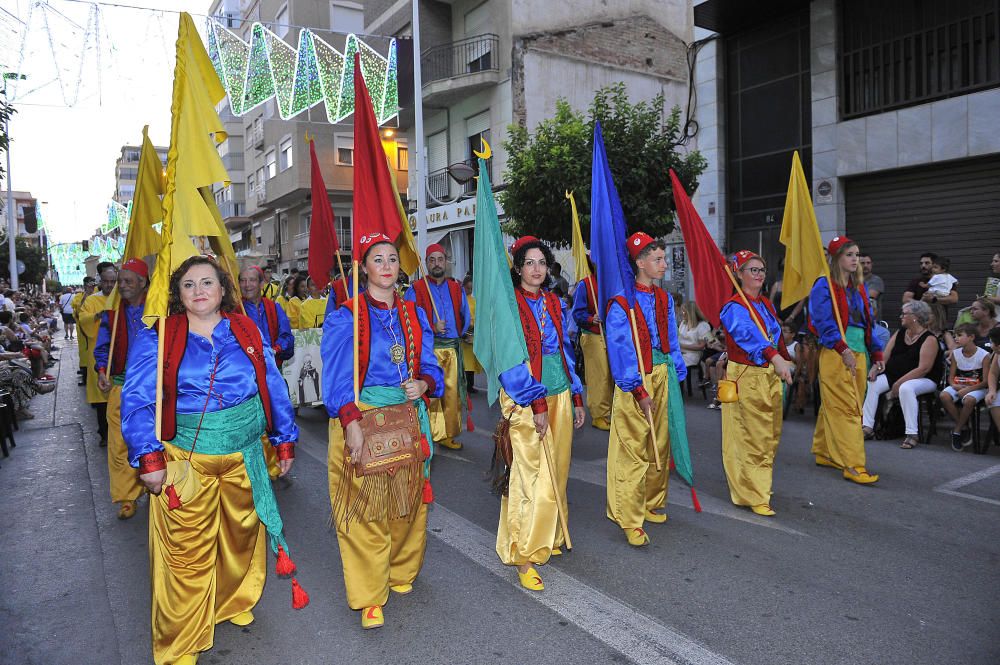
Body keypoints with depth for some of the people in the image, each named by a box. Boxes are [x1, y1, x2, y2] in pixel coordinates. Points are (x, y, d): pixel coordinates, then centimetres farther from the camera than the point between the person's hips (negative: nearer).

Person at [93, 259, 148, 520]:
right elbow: (102, 347, 10)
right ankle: (127, 497, 12)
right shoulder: (112, 313, 5)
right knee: (120, 444, 0)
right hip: (121, 386, 2)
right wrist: (102, 370, -7)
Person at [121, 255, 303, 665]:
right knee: (187, 554, 1)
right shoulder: (157, 336, -3)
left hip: (245, 456, 3)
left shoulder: (247, 331, 4)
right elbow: (136, 400, -6)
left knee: (243, 536, 17)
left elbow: (274, 389, 9)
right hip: (185, 458, -3)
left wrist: (285, 441, 10)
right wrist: (149, 458, -15)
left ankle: (235, 604, 44)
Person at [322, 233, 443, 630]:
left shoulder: (414, 315, 10)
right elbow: (337, 376, -12)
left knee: (407, 501, 13)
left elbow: (430, 366, 11)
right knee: (365, 509, -2)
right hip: (361, 418, -4)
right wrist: (351, 423, -23)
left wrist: (424, 383, -12)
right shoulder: (346, 317, -5)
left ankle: (401, 571, 35)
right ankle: (368, 595, 12)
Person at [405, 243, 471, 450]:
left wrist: (457, 334, 10)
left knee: (452, 392, 4)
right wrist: (431, 328, -14)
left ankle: (448, 435, 14)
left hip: (452, 347, 4)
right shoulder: (416, 289, 3)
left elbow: (466, 317, 21)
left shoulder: (456, 288, 16)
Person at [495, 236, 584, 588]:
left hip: (559, 395, 6)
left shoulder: (554, 303, 12)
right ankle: (524, 556, 2)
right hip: (526, 401, -6)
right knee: (535, 477, -8)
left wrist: (577, 397, 13)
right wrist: (537, 402, -17)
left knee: (557, 473, 13)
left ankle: (550, 537, 30)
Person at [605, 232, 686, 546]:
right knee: (632, 450, -5)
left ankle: (652, 504, 30)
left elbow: (671, 343, 17)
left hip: (662, 377, 7)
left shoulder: (664, 299, 11)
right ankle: (630, 519, 3)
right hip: (634, 382, -7)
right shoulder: (621, 304, -11)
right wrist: (638, 391, -16)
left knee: (659, 446, 14)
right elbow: (620, 352, -14)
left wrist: (677, 375, 10)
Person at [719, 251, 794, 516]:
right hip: (745, 377, -8)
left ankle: (761, 486, 29)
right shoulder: (734, 307, -13)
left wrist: (784, 363, 10)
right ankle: (753, 496, 3)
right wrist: (775, 357, -45)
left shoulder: (766, 304, 14)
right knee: (749, 439, -6)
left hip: (770, 377, 8)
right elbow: (748, 334, -31)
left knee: (769, 437, 14)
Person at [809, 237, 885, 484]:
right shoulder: (824, 286, -5)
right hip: (835, 353, -7)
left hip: (858, 353, 7)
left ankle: (824, 452, 24)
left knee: (833, 406, 13)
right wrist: (843, 350, -25)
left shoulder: (859, 286, 17)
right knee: (846, 409, -9)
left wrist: (876, 353, 14)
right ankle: (853, 465, -7)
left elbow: (868, 322, 21)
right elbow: (824, 323, -14)